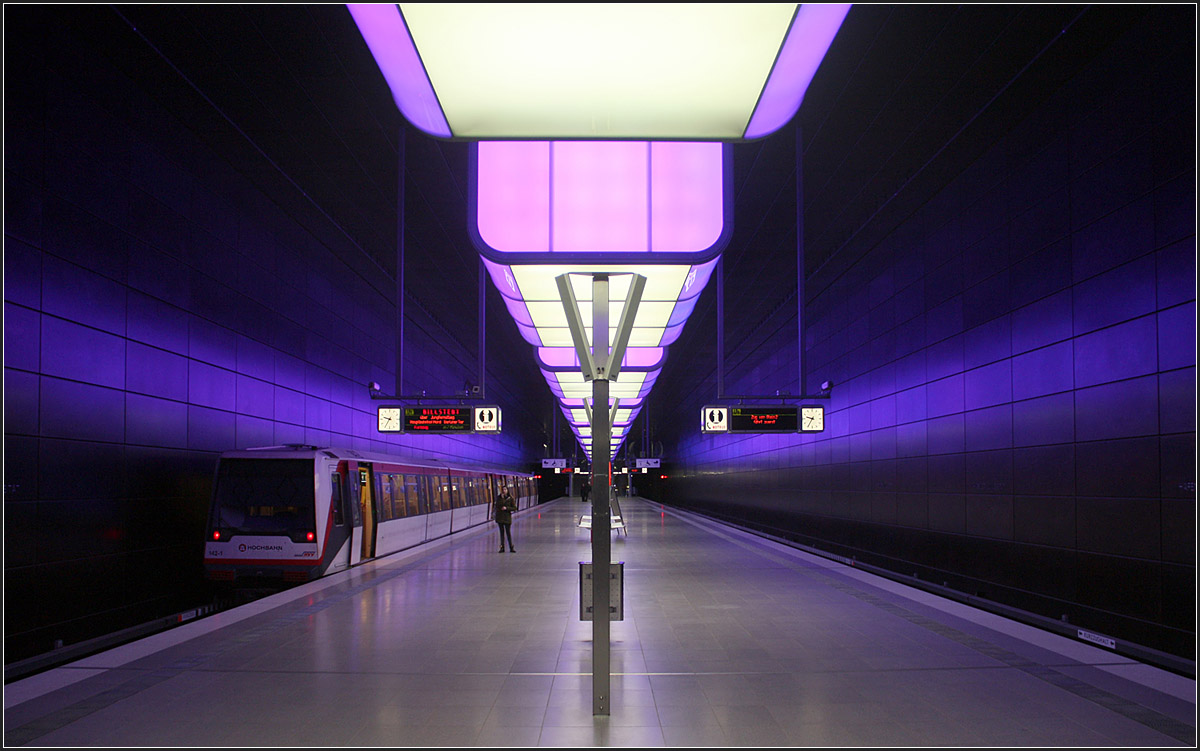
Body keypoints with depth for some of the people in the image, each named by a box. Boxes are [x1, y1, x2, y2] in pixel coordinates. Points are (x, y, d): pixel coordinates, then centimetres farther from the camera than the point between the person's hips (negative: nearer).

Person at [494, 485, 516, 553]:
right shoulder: (499, 497, 2)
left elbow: (514, 508, -4)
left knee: (508, 532, -3)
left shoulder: (511, 498, -4)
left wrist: (506, 508, -17)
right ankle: (502, 547, 10)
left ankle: (511, 548, 1)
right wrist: (502, 498, -18)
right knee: (502, 532, 6)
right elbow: (497, 505, -12)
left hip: (507, 517, -2)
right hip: (499, 517, 2)